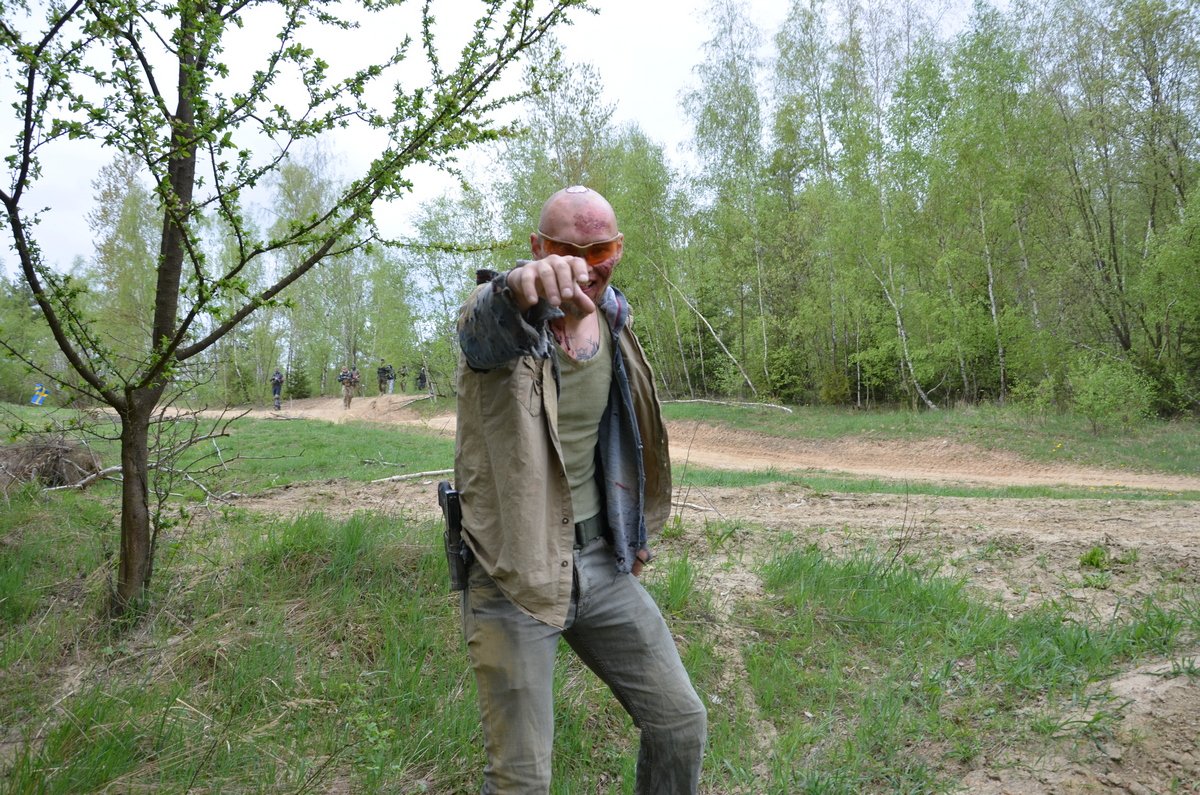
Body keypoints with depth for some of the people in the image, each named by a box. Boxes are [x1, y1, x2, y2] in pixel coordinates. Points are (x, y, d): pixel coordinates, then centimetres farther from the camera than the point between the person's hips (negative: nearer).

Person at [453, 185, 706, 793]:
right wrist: (518, 292, -65)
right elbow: (486, 329, -42)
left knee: (681, 723, 11)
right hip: (515, 575, -5)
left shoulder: (613, 321, 5)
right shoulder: (497, 315, -15)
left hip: (601, 562, 6)